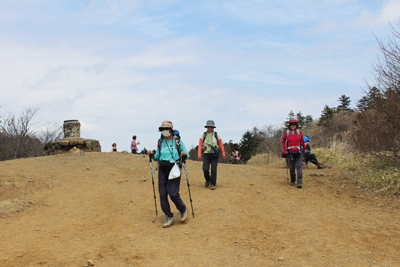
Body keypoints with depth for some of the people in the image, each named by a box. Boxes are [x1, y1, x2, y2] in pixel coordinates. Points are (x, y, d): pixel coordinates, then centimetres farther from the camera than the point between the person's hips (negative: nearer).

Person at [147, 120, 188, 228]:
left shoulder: (178, 141, 0)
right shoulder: (160, 142, 9)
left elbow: (187, 155, 5)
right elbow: (157, 157, 16)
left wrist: (185, 154, -18)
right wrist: (152, 155, -5)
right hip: (162, 170, 4)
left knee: (173, 193, -13)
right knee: (163, 194, 0)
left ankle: (183, 210, 15)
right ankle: (169, 217, 11)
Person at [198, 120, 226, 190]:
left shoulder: (217, 135, 3)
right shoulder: (203, 135, 5)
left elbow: (221, 144, 7)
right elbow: (200, 145, 2)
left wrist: (223, 153, 4)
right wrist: (199, 154, -8)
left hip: (214, 154, -1)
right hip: (206, 154, 1)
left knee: (213, 169, -6)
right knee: (205, 169, -10)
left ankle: (212, 184, 7)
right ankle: (207, 180, 20)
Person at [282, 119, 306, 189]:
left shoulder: (299, 132, 4)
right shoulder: (287, 132, 3)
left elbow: (302, 141, 16)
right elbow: (283, 141, 12)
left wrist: (304, 149, 24)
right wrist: (285, 150, 1)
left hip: (299, 152, -1)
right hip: (290, 152, 1)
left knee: (299, 166, -10)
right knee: (292, 167, 5)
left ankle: (299, 182, -14)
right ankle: (292, 181, 22)